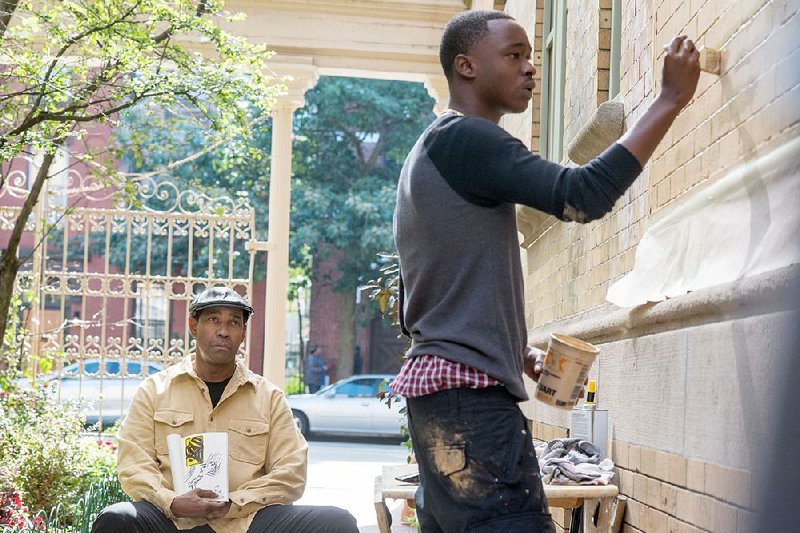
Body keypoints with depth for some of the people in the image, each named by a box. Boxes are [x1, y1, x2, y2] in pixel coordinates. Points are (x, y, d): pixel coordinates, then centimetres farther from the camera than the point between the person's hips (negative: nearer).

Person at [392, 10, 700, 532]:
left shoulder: (429, 152, 22)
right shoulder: (464, 138, -8)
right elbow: (582, 195, -21)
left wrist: (517, 352, 16)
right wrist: (672, 98, -14)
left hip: (438, 386, 11)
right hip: (470, 391, -11)